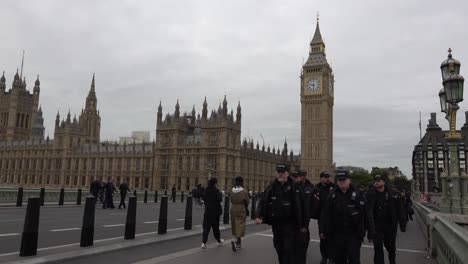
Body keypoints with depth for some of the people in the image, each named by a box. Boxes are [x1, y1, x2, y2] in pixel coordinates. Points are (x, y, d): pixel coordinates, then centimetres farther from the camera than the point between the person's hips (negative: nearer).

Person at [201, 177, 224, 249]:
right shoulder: (216, 191, -14)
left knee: (206, 227, 2)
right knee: (215, 226, 13)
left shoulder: (206, 190, 1)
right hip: (215, 211, -3)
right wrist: (220, 194, -4)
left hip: (207, 211, 3)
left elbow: (203, 198, 9)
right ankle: (219, 240, 32)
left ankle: (204, 243, -9)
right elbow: (219, 199, -21)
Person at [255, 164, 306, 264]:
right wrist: (259, 216, -14)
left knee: (289, 250, -8)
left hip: (289, 224, -4)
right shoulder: (271, 187, 4)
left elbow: (299, 208, -6)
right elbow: (262, 203, 2)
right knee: (279, 249, 15)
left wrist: (302, 225, -6)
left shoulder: (294, 188, -6)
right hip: (275, 224, 4)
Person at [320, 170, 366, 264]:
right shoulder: (332, 195, 3)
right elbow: (325, 214, 2)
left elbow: (364, 214, -5)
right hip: (337, 234, 3)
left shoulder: (358, 194, -4)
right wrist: (323, 231, -2)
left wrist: (362, 231, -8)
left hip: (354, 234, -2)